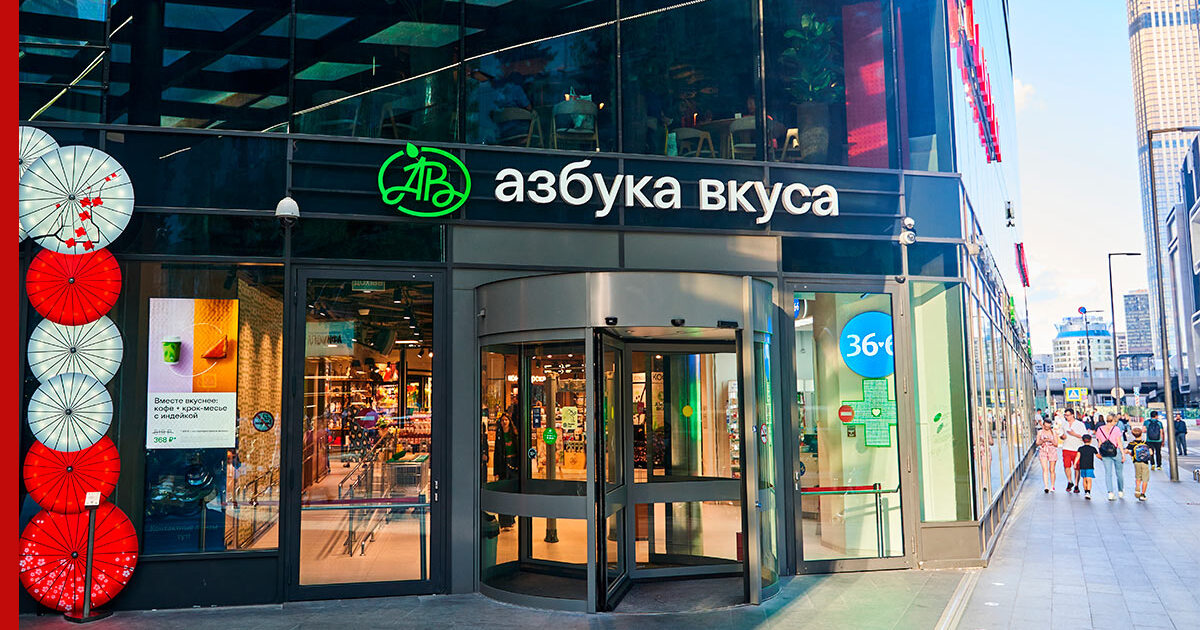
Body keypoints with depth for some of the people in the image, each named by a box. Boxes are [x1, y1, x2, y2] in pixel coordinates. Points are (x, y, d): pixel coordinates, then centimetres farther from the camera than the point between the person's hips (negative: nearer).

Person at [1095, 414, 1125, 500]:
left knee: (1108, 473, 4)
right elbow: (1119, 442, -8)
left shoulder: (1099, 430, 2)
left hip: (1105, 454, 2)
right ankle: (1120, 492, 27)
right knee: (1119, 473, 14)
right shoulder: (1116, 429, -8)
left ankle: (1110, 493, -5)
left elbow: (1099, 444, 5)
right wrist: (1123, 454, -4)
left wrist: (1100, 454, 14)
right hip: (1116, 452, -2)